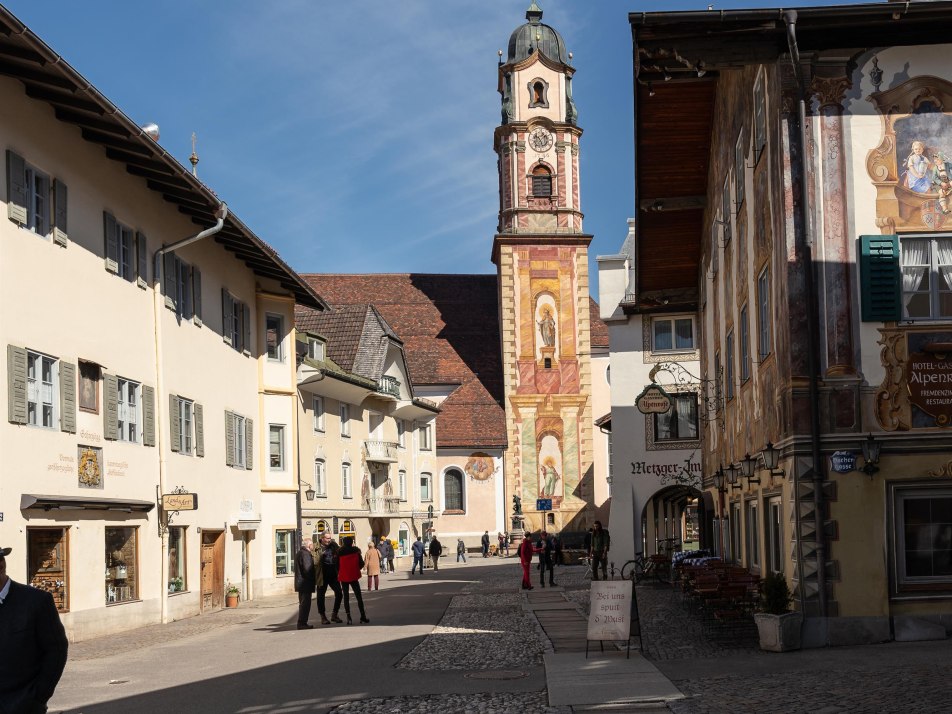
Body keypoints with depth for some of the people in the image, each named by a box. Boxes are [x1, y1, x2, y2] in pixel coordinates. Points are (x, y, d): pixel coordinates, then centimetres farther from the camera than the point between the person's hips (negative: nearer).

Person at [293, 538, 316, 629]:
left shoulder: (299, 553, 17)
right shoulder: (305, 554, -16)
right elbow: (307, 569, -22)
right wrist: (314, 580, -11)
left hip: (300, 583, 11)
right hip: (306, 583, -11)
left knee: (303, 604, 15)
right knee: (305, 603, -8)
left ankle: (301, 623, 18)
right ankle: (302, 623, -8)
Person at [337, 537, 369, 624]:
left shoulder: (339, 552, -6)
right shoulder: (356, 551, -5)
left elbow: (337, 565, -1)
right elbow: (361, 564, -4)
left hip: (343, 577, 0)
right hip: (354, 577, 0)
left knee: (346, 597, 6)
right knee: (359, 596, 9)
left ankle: (348, 618, -2)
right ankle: (363, 616, 6)